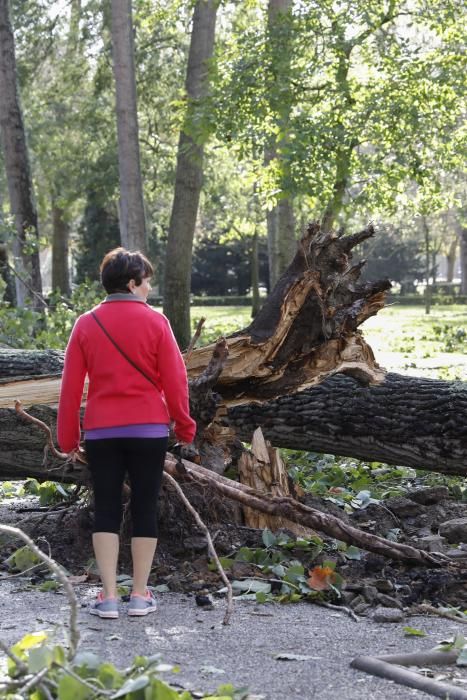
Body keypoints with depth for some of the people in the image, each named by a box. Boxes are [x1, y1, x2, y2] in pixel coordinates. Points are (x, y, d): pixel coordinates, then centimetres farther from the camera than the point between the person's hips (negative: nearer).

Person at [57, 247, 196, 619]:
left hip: (101, 431, 2)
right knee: (145, 508, 7)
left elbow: (70, 386, 2)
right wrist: (184, 425, 6)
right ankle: (140, 595, 10)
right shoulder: (155, 321, -5)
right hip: (149, 429, -2)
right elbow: (175, 379, -5)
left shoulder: (86, 324, 2)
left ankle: (108, 597, 6)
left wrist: (68, 436, 8)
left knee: (106, 510, 8)